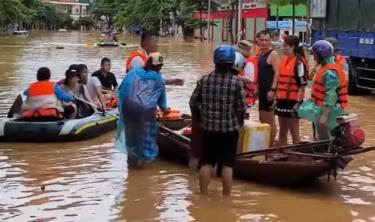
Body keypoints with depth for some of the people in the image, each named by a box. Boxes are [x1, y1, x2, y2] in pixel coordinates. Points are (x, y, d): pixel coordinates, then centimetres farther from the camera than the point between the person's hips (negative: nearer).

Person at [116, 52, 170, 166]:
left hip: (129, 106, 3)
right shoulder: (159, 80, 11)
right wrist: (164, 108, 42)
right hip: (146, 109, -3)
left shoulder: (134, 72, 14)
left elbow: (122, 88, 9)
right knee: (145, 133, 12)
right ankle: (142, 158, 15)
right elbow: (162, 97, 23)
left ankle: (132, 156, 31)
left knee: (131, 130, 20)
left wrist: (122, 103, 19)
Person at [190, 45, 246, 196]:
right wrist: (239, 123, 9)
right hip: (230, 129, -2)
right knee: (227, 164, 4)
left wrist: (200, 119, 20)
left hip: (209, 127, 3)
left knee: (206, 162, 11)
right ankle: (226, 196, 7)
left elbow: (193, 103, 4)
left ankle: (203, 195, 16)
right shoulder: (236, 82, -10)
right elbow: (241, 107, -10)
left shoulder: (204, 80, -1)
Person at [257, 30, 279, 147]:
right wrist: (258, 87, 18)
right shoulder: (261, 54, 13)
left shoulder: (273, 54, -12)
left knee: (270, 120, -3)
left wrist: (273, 89, -24)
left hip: (269, 90, -9)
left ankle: (271, 146, 3)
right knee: (262, 118, 14)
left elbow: (277, 73, -18)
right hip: (262, 89, 9)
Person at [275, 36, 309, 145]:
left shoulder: (299, 62, -12)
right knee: (282, 132, 15)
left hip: (293, 100, -8)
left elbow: (302, 84, -15)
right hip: (282, 99, 8)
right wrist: (277, 98, 16)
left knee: (294, 133, -1)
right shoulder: (284, 59, 12)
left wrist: (298, 102, -19)